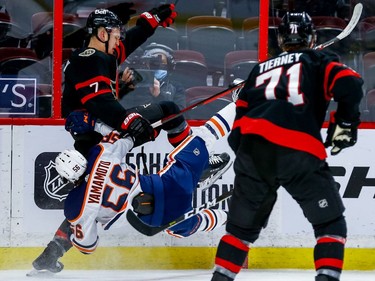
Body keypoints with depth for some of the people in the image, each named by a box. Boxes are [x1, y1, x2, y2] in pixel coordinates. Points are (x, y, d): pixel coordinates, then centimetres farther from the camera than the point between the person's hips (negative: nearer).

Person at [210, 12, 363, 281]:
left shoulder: (261, 69, 30)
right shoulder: (319, 61, 17)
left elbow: (241, 113, 26)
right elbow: (349, 85, -3)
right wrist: (344, 123, 8)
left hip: (251, 147, 4)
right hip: (299, 152, -4)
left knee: (243, 224, 21)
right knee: (331, 223, 7)